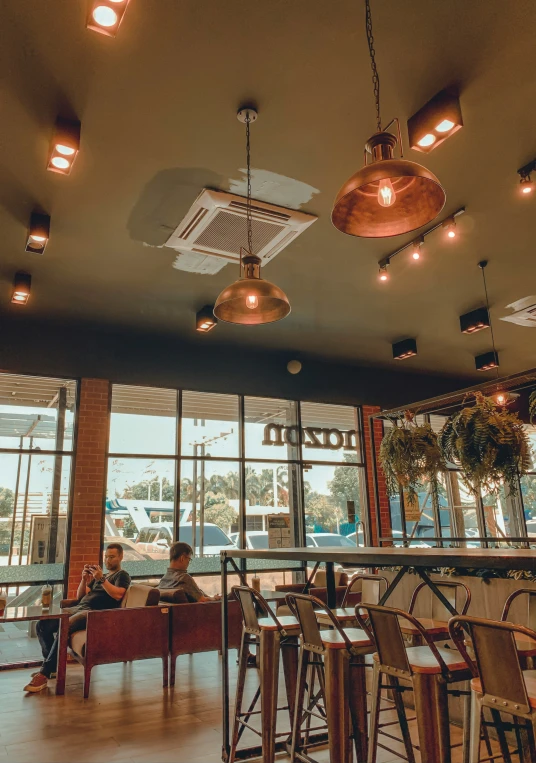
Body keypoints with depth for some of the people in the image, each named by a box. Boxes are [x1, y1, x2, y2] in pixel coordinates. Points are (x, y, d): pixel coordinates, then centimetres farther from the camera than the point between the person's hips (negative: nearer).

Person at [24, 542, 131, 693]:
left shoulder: (122, 575, 6)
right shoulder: (100, 575, 29)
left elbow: (117, 595, -13)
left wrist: (102, 579, -19)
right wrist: (84, 579, 5)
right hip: (79, 608, 8)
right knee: (42, 625, -11)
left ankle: (44, 674, -24)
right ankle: (53, 665, -2)